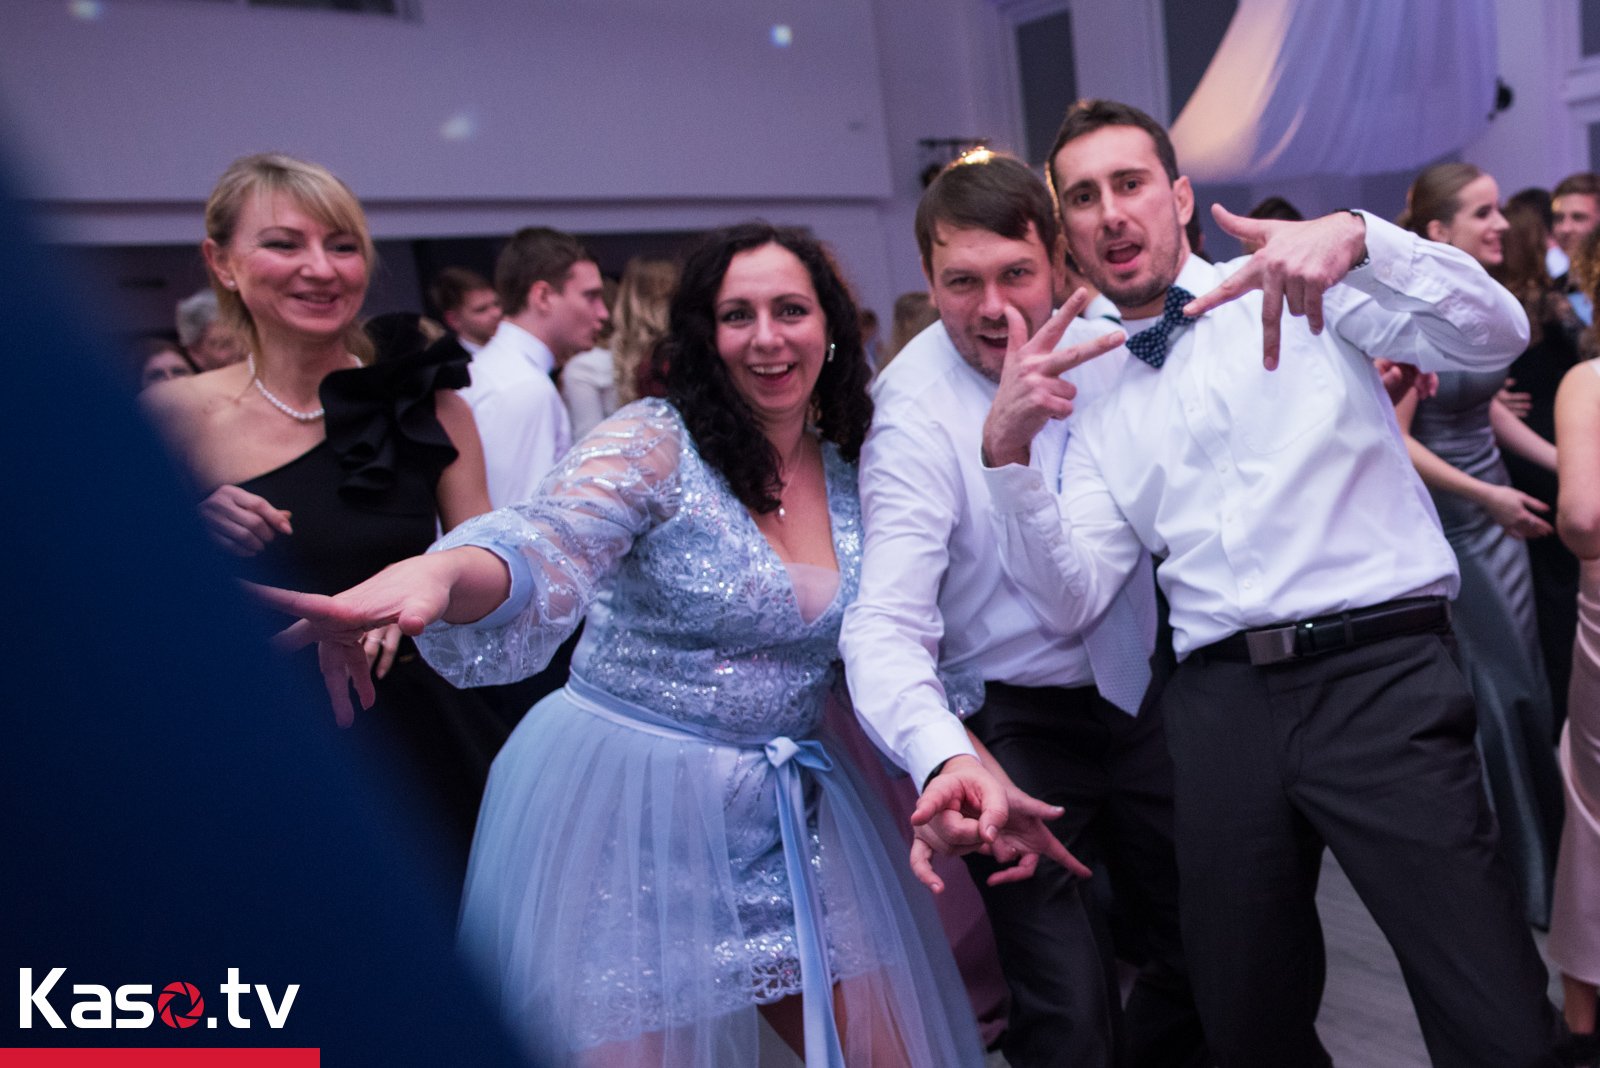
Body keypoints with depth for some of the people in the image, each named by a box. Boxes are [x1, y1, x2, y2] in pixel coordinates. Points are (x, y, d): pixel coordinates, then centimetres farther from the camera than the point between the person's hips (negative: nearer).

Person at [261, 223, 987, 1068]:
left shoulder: (853, 474, 4)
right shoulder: (654, 442, -13)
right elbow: (547, 549, -32)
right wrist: (438, 570, -53)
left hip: (784, 810, 6)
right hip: (623, 804, -5)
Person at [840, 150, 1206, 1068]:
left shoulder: (1104, 336, -3)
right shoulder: (916, 414, -20)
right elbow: (887, 625, -29)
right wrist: (946, 760, -47)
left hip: (1138, 698, 6)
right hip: (1018, 728, -5)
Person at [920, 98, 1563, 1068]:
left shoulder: (1310, 292, 7)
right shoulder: (1099, 404, 13)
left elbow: (1498, 334, -7)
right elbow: (1073, 598, 3)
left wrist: (1358, 237, -24)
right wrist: (1010, 453, -11)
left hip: (1380, 670, -3)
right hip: (1219, 700, 3)